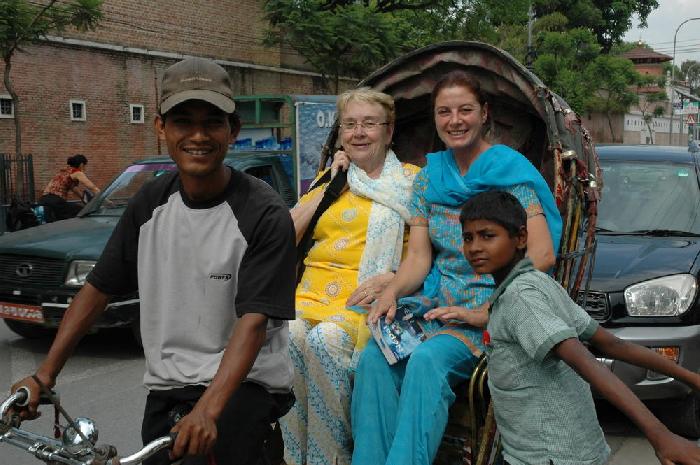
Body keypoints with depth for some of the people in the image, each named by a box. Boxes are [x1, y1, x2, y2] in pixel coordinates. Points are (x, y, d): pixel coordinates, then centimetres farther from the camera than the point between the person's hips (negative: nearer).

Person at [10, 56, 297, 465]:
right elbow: (98, 289, 6)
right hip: (166, 385, 5)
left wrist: (208, 409, -34)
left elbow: (253, 320, -22)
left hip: (245, 382, -5)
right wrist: (44, 375, 2)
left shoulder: (265, 215, -15)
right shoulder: (151, 203, 1)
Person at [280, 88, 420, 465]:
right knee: (289, 335, -30)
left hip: (369, 296, -3)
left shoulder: (410, 179, 11)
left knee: (325, 339, -34)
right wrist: (330, 184, 9)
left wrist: (389, 279, -16)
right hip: (313, 290, 3)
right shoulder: (329, 177, 22)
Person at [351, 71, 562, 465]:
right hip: (436, 303, 5)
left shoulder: (510, 169, -4)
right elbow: (419, 256, 9)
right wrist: (392, 292, -12)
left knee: (428, 359, -33)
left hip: (494, 307, -4)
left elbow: (542, 255, -14)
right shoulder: (429, 177, 13)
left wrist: (487, 311, -19)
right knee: (374, 357, -24)